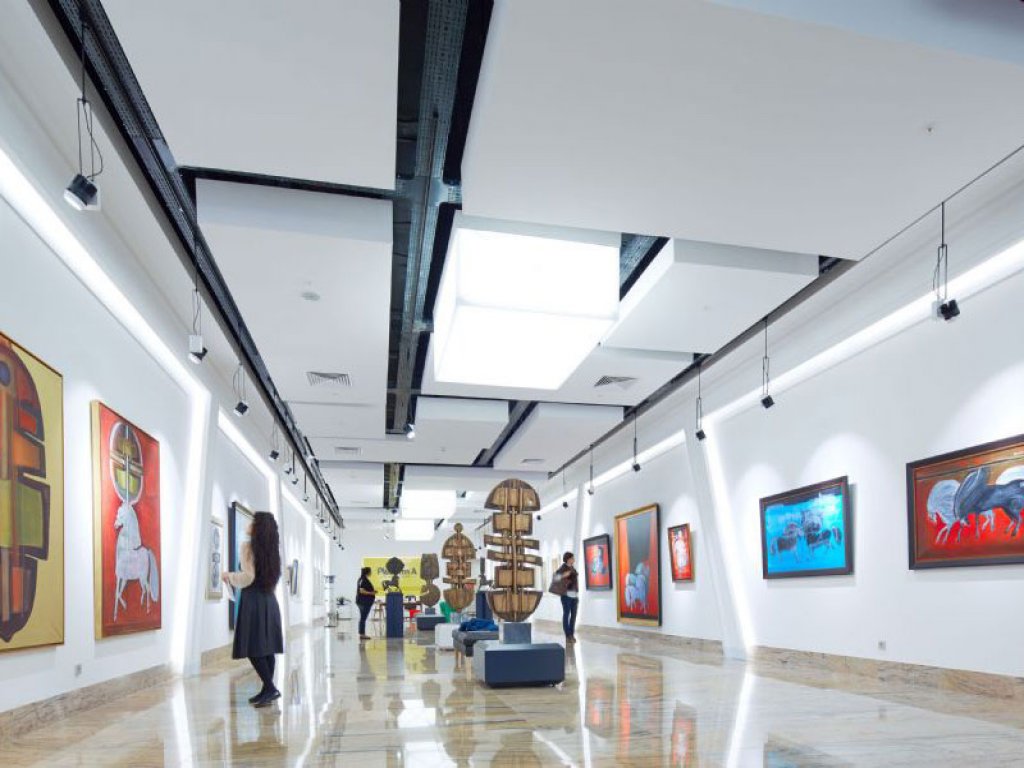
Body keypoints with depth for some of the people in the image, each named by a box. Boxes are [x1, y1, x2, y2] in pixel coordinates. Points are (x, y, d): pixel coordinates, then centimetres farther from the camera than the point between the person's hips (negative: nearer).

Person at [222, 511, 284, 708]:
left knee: (253, 648, -5)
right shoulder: (272, 548, 11)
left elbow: (248, 577, -13)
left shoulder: (249, 546, -8)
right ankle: (268, 690, 13)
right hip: (269, 600, 7)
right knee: (267, 647, 10)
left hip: (253, 600, -7)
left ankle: (270, 688, -12)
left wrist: (229, 575, 3)